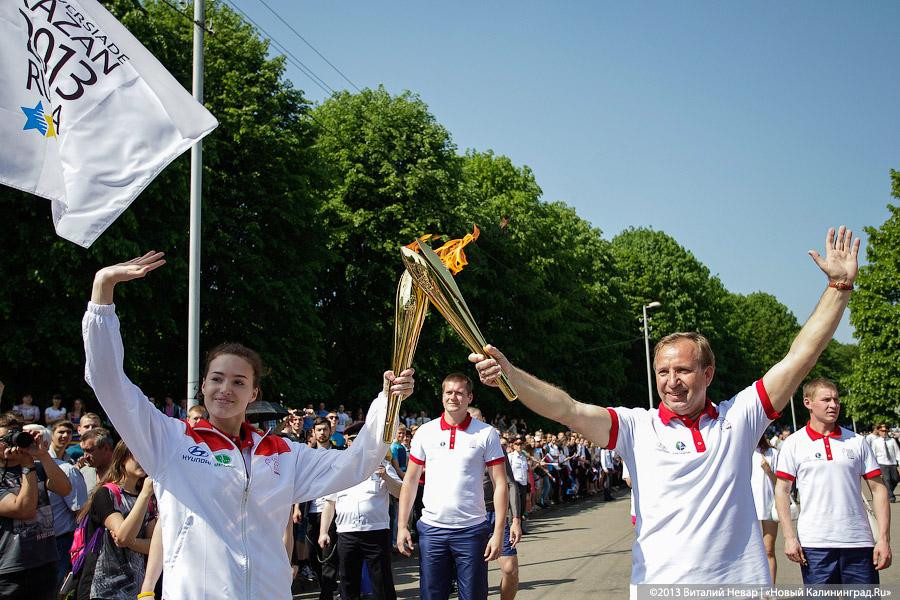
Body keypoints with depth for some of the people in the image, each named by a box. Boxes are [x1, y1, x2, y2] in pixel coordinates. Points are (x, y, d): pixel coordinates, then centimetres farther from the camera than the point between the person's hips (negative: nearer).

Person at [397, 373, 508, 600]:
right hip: (431, 529, 2)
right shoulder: (425, 432, 5)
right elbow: (410, 481, 9)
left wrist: (498, 532, -10)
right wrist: (402, 525, 3)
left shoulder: (487, 434, -2)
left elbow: (500, 483, -3)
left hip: (472, 530, -2)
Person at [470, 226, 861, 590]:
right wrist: (508, 373, -30)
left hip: (741, 583, 2)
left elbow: (800, 355, 4)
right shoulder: (637, 427, -2)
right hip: (661, 584, -1)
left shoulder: (738, 418, 4)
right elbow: (567, 410, -15)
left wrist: (840, 285, 3)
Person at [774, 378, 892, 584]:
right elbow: (782, 491, 2)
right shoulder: (794, 444, 2)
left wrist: (884, 538, -1)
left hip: (859, 543, 2)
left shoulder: (857, 442, 7)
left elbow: (878, 489, 7)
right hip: (814, 544, -2)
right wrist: (790, 537, -7)